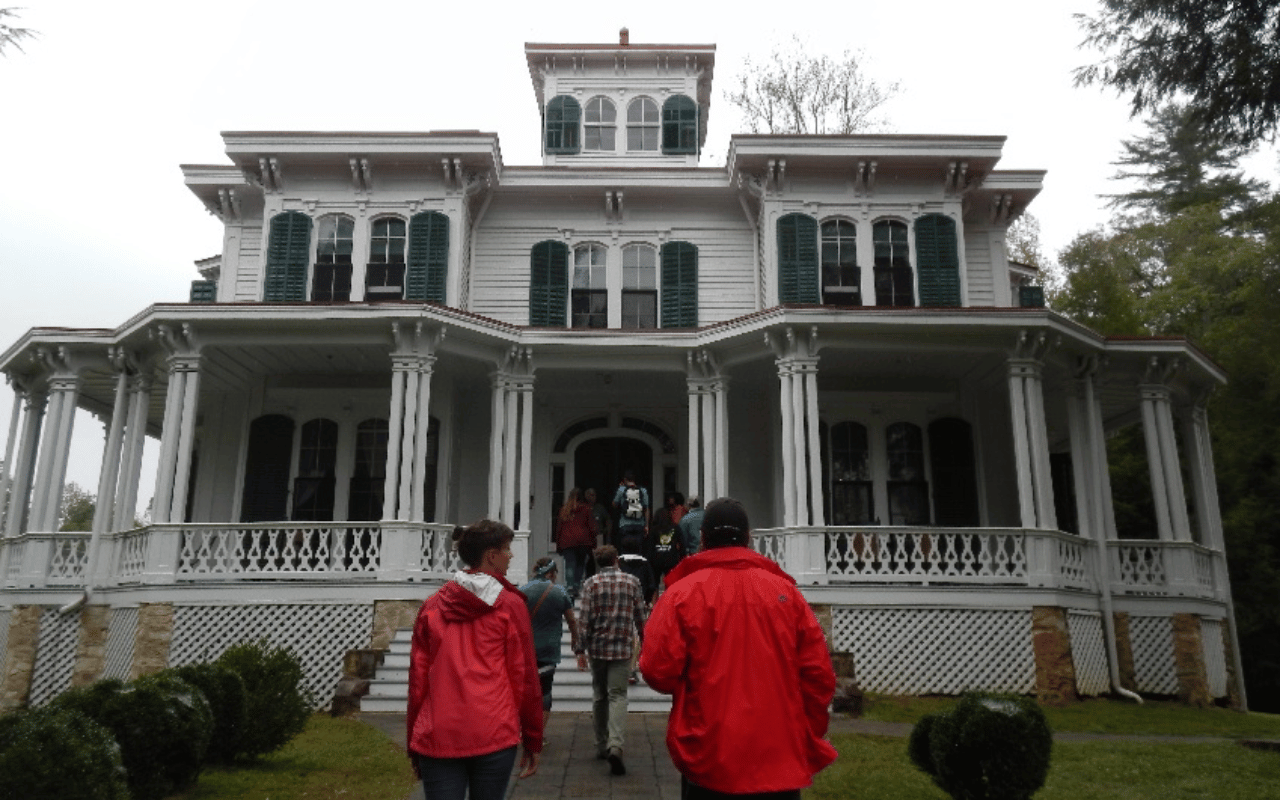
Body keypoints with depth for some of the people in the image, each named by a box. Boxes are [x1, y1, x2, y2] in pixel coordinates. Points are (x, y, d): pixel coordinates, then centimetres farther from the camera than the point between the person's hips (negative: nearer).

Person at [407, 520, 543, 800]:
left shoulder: (432, 606, 7)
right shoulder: (510, 605, -3)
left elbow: (417, 678, 9)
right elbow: (524, 677, -2)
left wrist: (414, 746, 17)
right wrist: (533, 740, 7)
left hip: (437, 738, 3)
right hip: (494, 736, -2)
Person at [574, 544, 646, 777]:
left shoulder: (591, 583, -2)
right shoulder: (631, 581, 2)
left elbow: (585, 619, -6)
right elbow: (640, 616, 5)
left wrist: (581, 649, -2)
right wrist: (644, 642, 18)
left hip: (597, 647, 1)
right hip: (622, 648, -1)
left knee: (599, 695, 15)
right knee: (617, 695, -1)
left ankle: (601, 745, 22)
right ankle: (615, 745, -21)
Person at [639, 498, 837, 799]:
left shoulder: (683, 592, -7)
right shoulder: (785, 591, 0)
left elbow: (658, 672, -11)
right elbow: (819, 675, 0)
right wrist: (807, 742, 12)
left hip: (710, 762, -2)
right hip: (781, 761, 2)